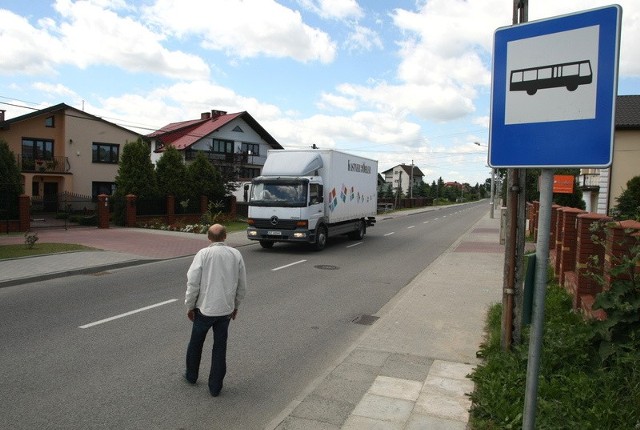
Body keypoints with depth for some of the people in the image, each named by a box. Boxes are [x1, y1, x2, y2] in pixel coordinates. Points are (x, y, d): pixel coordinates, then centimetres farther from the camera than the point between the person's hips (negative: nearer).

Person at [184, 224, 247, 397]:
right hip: (226, 309, 2)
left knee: (195, 343, 21)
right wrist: (235, 305, 17)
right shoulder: (236, 254, -1)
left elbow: (193, 282, -12)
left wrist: (190, 306, 1)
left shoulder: (203, 254, -10)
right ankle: (215, 386, 19)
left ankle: (191, 375, 40)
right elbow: (242, 284, 4)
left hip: (205, 308, -2)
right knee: (220, 347, 13)